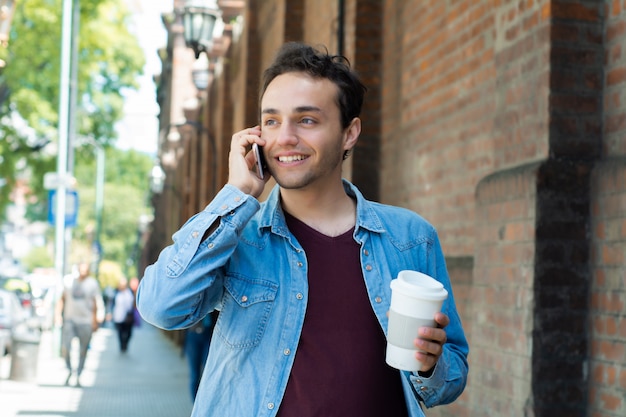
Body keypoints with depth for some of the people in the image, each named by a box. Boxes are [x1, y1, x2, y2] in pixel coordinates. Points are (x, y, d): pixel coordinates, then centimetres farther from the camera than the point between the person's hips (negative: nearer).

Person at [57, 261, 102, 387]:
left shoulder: (92, 283, 5)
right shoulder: (70, 282, 9)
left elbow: (95, 302, 5)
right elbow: (62, 298, 14)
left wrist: (94, 319, 1)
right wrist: (59, 313, 4)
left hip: (85, 321, -1)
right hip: (69, 319, 1)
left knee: (83, 350, 3)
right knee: (65, 348, -9)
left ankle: (78, 376, 16)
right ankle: (70, 370, 16)